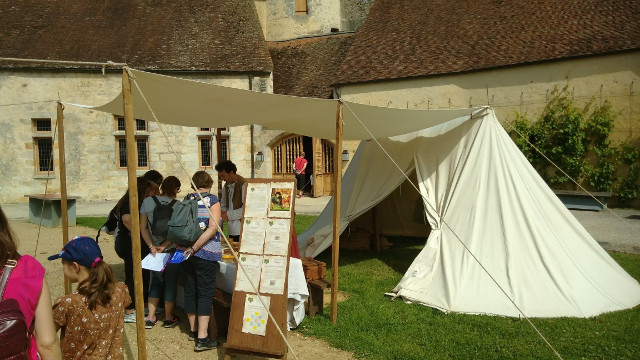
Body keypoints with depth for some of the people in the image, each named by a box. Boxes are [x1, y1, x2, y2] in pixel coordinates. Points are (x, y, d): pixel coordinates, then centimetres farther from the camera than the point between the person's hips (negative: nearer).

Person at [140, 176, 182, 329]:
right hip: (173, 250, -3)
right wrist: (164, 246, -11)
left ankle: (150, 318, 17)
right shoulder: (178, 205, -13)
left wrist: (152, 246, -6)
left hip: (154, 250, 3)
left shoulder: (147, 201, -4)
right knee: (171, 282, 10)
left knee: (156, 282, 17)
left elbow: (143, 227, -4)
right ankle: (169, 318, 20)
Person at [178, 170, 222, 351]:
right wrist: (195, 248, -16)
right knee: (205, 293, -1)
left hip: (187, 252, 5)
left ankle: (193, 330, 29)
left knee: (190, 291, 14)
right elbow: (212, 228, -16)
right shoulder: (212, 200, -6)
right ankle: (202, 338, -2)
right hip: (207, 253, -5)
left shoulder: (186, 200, 7)